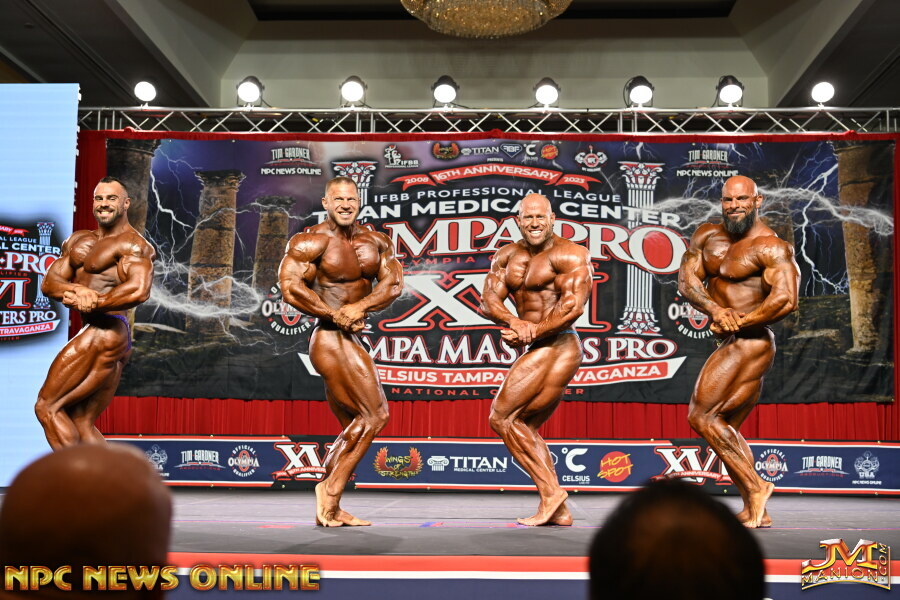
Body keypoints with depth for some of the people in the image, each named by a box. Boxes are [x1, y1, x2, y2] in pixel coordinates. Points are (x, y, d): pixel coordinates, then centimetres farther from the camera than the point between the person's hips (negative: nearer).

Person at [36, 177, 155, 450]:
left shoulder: (132, 243, -7)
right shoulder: (78, 241, 19)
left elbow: (139, 291, -24)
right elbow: (49, 282, 7)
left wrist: (93, 302, -18)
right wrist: (74, 289, -15)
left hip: (104, 333, -9)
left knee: (46, 407, -5)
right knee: (82, 424, 11)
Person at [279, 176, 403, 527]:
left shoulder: (376, 242, 10)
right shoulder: (312, 241, -7)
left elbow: (393, 283, 1)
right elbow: (290, 287, -14)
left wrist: (360, 307, -17)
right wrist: (335, 314, -15)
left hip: (351, 341, 8)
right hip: (330, 340, -8)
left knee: (354, 427, 12)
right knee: (375, 415, -12)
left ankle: (328, 509, 18)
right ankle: (331, 488, -4)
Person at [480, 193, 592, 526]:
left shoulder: (569, 254, -8)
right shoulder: (507, 256, 12)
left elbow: (573, 306, -18)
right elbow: (488, 300, 1)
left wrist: (531, 332, -19)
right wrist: (514, 322, -19)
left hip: (554, 347, -9)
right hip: (541, 351, 9)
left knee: (501, 417, -9)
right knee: (524, 428, 14)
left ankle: (550, 491, -6)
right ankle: (559, 510, 17)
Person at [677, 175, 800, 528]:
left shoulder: (770, 248, -13)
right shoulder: (707, 236, 10)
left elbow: (786, 300, -23)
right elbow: (686, 278, 0)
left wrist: (738, 322, -15)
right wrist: (716, 310, -17)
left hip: (747, 344, -9)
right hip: (735, 346, 10)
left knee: (701, 416, -10)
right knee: (725, 427, 14)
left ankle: (754, 486, -3)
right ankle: (755, 511, 19)